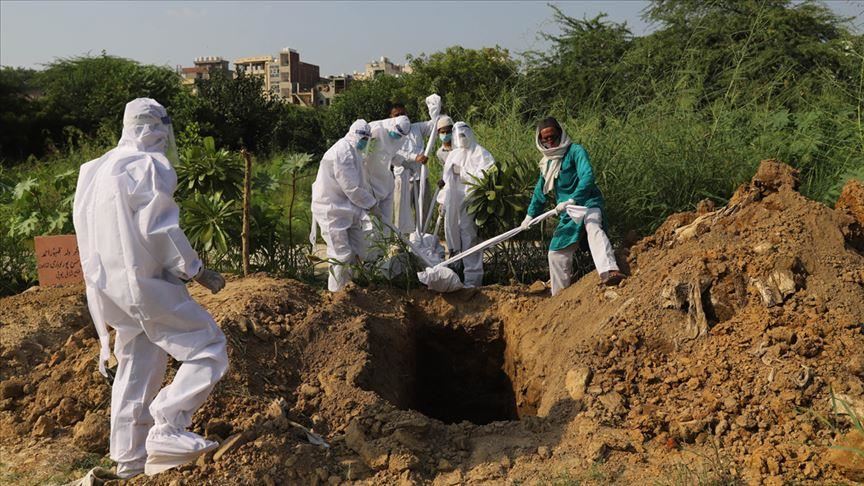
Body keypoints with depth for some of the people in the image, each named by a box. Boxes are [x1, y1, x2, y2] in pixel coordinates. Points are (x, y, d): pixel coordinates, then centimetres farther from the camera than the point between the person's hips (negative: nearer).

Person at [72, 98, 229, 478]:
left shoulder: (99, 169, 15)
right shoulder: (149, 165, -12)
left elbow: (93, 231, 17)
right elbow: (160, 231, -19)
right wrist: (197, 272, -10)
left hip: (112, 285, 9)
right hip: (148, 282, -9)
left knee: (136, 368, 17)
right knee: (208, 349, -4)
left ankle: (130, 460, 23)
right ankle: (167, 430, -12)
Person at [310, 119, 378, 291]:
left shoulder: (353, 152, 12)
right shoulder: (342, 152, -21)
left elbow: (360, 182, 18)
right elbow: (351, 188, -22)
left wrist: (370, 198, 7)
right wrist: (371, 204, -13)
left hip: (348, 208, 10)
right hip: (332, 210, -10)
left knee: (358, 251, 13)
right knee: (341, 254, -6)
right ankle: (336, 292, 6)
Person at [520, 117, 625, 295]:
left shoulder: (575, 151, -9)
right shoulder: (548, 162, 14)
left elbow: (588, 176, -24)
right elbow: (540, 190, 28)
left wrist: (572, 200, -35)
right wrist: (530, 215, 32)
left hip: (587, 202, -7)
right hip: (568, 213, 8)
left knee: (593, 227, -39)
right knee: (557, 253, 7)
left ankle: (610, 271, -60)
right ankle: (559, 295, 24)